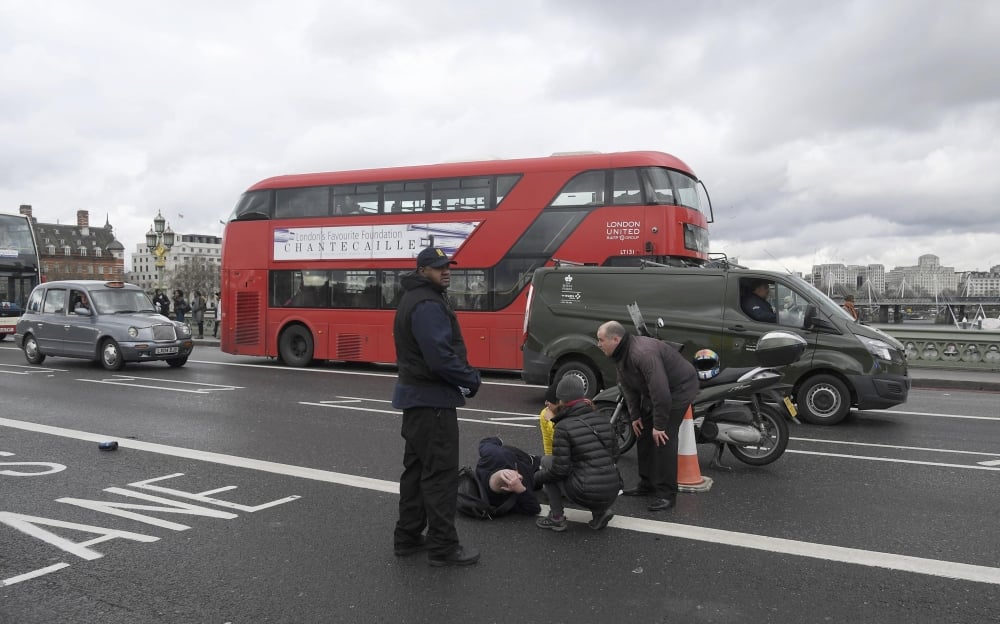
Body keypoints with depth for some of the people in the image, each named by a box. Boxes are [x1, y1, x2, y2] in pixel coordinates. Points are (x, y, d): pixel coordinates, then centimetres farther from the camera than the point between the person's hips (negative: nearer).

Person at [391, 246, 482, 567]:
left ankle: (408, 536, 25)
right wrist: (471, 379, -12)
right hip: (432, 398, -11)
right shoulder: (427, 304, -18)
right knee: (440, 472, -5)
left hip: (417, 395, 11)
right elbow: (440, 356, -26)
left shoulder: (415, 299, 16)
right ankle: (443, 547, 2)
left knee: (417, 467, 16)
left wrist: (465, 374, 8)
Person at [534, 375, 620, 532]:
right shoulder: (602, 420, 8)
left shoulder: (564, 427, -10)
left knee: (547, 461, 14)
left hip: (586, 495, -6)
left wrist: (537, 477, 7)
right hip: (611, 495, 6)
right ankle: (601, 512, 14)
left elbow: (560, 469, -12)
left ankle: (556, 518, 14)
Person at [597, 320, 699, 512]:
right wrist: (635, 415, 5)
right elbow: (627, 386, 9)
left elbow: (660, 390, -34)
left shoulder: (643, 353, -34)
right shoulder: (620, 355, -2)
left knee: (662, 438, -16)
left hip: (679, 387, -10)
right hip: (652, 391, 10)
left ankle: (666, 494, -10)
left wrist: (659, 425, -28)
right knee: (644, 433, 11)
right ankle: (647, 484, 23)